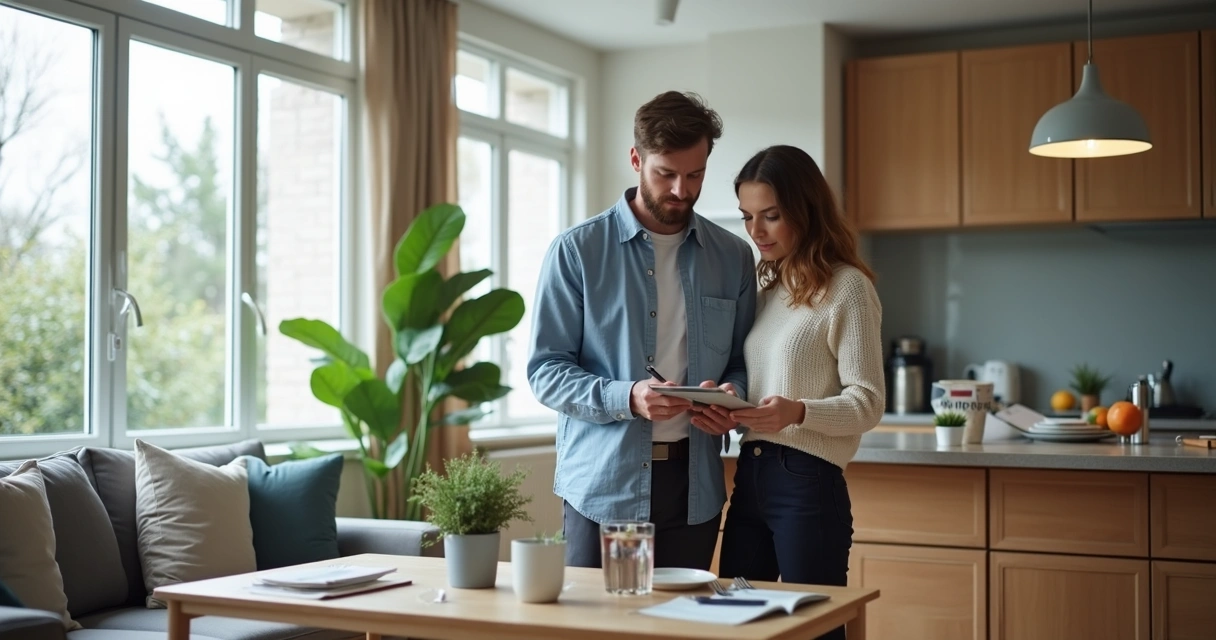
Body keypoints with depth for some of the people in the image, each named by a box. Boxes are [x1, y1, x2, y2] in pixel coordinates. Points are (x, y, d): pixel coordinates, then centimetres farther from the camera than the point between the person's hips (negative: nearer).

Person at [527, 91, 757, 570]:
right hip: (602, 485, -3)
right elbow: (545, 372, -5)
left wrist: (732, 395, -10)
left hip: (694, 489, 3)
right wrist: (627, 399, -20)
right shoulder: (576, 252, -2)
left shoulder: (733, 258, 8)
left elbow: (743, 363, 14)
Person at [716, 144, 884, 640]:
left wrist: (797, 412, -27)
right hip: (749, 477, 7)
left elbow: (867, 402, -11)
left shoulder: (847, 288, -6)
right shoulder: (767, 291, 15)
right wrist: (727, 408, 0)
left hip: (808, 482, -7)